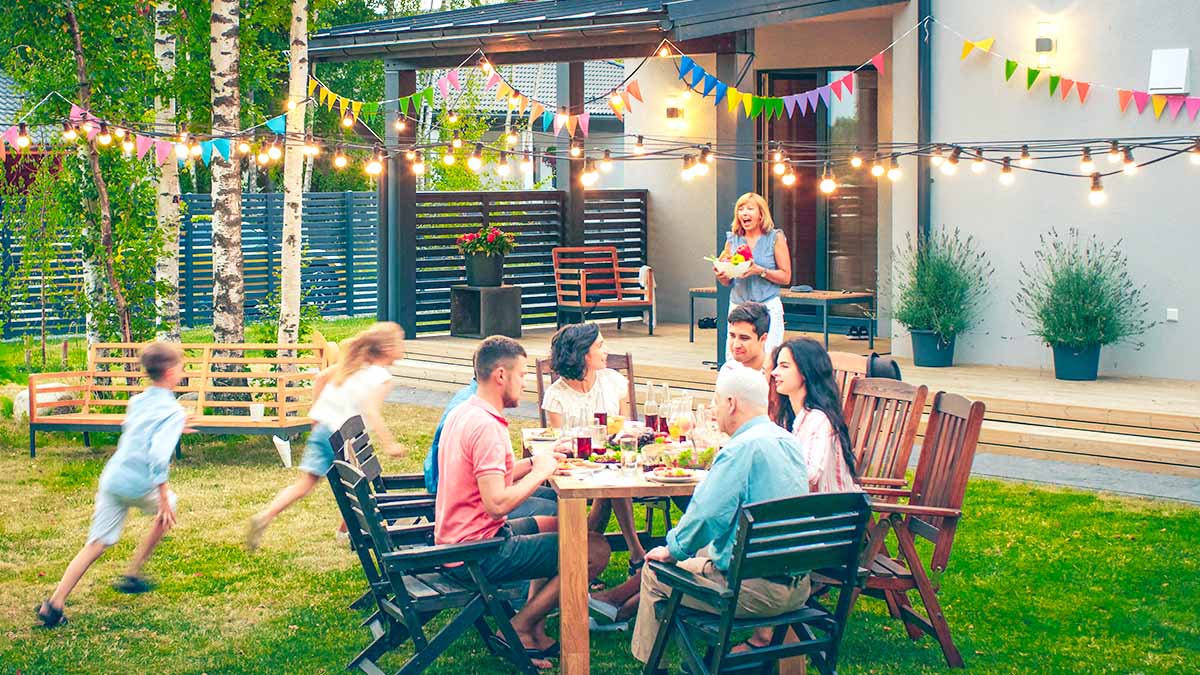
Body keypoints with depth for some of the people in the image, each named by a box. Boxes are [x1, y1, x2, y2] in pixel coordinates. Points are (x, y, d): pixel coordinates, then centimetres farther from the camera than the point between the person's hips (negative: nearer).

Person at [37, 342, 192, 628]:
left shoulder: (137, 402, 13)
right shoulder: (174, 411, -10)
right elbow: (159, 456, -22)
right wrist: (164, 500, -20)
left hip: (111, 478, 6)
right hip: (139, 485, -6)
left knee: (96, 544, 5)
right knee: (166, 512, 25)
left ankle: (54, 604, -6)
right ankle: (132, 574, 27)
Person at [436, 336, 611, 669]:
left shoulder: (461, 414, 10)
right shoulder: (486, 426, -22)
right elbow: (497, 502, -28)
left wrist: (533, 462, 6)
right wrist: (540, 472, -14)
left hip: (454, 542, 10)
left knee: (559, 526, 28)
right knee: (596, 549, -8)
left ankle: (535, 633, 21)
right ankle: (519, 629, 2)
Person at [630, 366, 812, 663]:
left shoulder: (743, 448, -18)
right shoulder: (789, 442, 10)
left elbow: (706, 515, -21)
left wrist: (672, 549, -4)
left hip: (757, 591, -9)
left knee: (654, 572, 9)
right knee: (701, 552, 31)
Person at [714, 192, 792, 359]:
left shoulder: (775, 238, 1)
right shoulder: (732, 240, 11)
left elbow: (786, 277, -1)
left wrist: (760, 271, -16)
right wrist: (721, 275, -6)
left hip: (768, 307, -3)